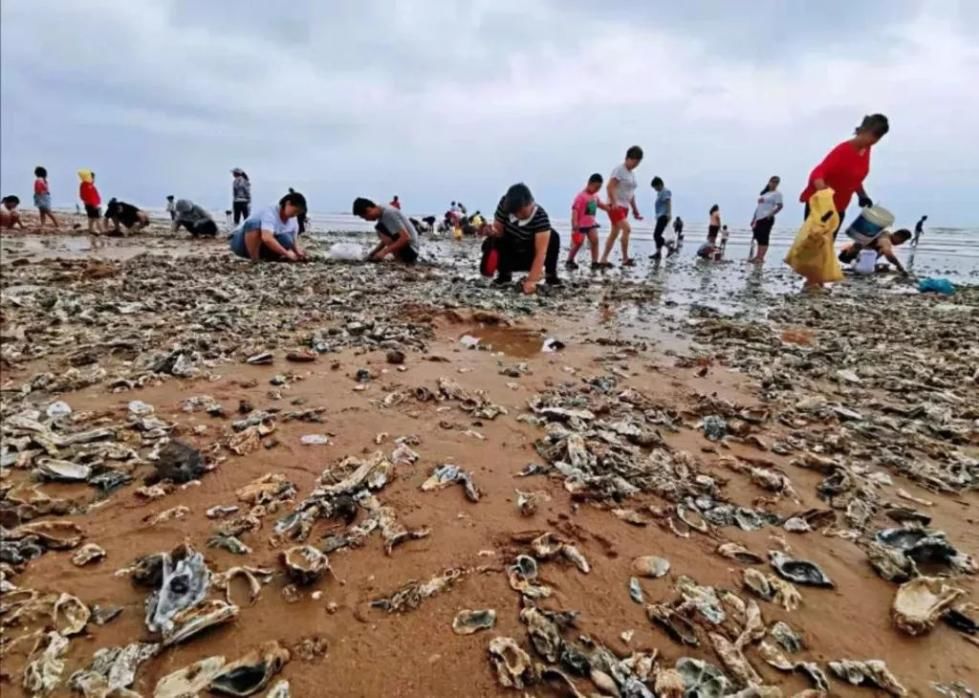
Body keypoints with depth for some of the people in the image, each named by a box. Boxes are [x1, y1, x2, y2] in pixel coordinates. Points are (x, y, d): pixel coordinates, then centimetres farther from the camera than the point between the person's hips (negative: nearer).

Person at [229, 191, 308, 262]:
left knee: (286, 241, -23)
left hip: (260, 247, 6)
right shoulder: (269, 212, -27)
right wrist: (287, 253, -44)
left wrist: (298, 250, -22)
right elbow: (267, 238, -42)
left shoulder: (293, 223, -2)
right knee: (254, 223, -36)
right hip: (239, 242, -5)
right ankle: (255, 260, -29)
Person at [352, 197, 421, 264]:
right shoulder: (382, 214, 9)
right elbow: (386, 239, 18)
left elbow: (406, 237, -25)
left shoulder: (389, 213, -19)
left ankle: (399, 260, -12)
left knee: (380, 229, -16)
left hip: (410, 251, -10)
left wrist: (384, 251, -24)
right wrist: (374, 252, 8)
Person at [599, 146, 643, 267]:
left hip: (624, 207, 9)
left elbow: (631, 193, 22)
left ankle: (604, 259, 10)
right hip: (615, 206, -9)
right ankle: (625, 259, -17)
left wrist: (635, 209, 20)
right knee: (627, 229, -20)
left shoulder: (631, 174, 17)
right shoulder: (619, 170, -9)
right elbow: (610, 187, -18)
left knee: (614, 233, 7)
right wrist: (614, 203, -30)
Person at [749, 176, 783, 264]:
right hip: (759, 218, 8)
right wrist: (754, 219, 17)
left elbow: (779, 206, -9)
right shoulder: (764, 193, 22)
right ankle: (757, 257, 12)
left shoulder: (777, 193, 1)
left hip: (767, 218, -7)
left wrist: (771, 214, -19)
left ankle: (761, 258, -14)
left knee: (764, 237, -11)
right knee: (758, 237, 7)